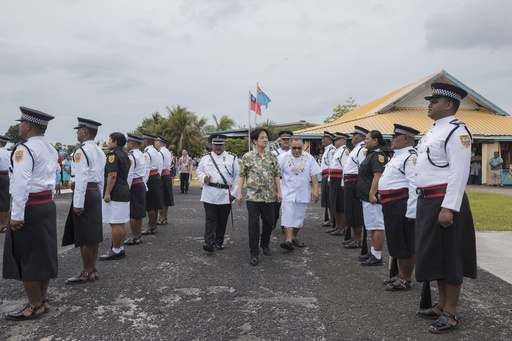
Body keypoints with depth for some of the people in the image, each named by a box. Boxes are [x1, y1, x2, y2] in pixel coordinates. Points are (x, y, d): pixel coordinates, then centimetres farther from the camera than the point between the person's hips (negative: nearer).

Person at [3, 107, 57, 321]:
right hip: (47, 205, 9)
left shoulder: (25, 149, -16)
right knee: (44, 254, 14)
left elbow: (21, 184, -21)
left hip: (30, 207, -9)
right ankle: (42, 301, 25)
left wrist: (17, 215, -19)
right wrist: (47, 203, 16)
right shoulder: (50, 149, 11)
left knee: (26, 257, 3)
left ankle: (35, 307, 12)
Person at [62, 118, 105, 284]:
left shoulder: (81, 151, -14)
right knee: (94, 233, 13)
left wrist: (78, 203, -17)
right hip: (96, 193, 9)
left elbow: (81, 178, -19)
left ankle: (87, 273, 9)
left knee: (83, 235, 0)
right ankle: (93, 269, 22)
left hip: (85, 194, -9)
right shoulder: (99, 151, 13)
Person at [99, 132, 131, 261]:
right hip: (125, 192, 10)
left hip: (115, 195, -10)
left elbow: (112, 175, -21)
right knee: (122, 223, 13)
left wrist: (107, 193, -19)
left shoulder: (113, 155, -13)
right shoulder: (124, 155, 17)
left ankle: (116, 251, 0)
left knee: (115, 224, -5)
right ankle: (121, 249, 20)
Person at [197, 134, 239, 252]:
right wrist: (204, 178, -8)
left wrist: (234, 193, -1)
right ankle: (209, 242, -8)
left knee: (222, 220, 7)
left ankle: (219, 242, 20)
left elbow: (237, 176, 6)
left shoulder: (232, 158, 7)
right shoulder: (206, 158, 11)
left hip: (225, 195, 0)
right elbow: (199, 171, 16)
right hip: (209, 195, 0)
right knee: (210, 219, -6)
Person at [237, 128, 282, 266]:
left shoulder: (272, 156, 6)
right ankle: (254, 253, 9)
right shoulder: (247, 157, -3)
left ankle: (265, 244, 36)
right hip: (253, 196, -3)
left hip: (269, 196, 3)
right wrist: (239, 193, -4)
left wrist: (278, 191, 8)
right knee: (253, 224, -1)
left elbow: (276, 175, 11)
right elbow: (242, 175, 0)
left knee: (269, 222, 11)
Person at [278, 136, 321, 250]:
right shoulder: (283, 157, -2)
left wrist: (315, 190, -3)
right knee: (288, 215, -12)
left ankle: (294, 238, 24)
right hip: (288, 193, -2)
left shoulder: (308, 158, 4)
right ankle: (289, 240, -14)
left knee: (299, 217, 9)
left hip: (303, 193, 3)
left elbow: (314, 175, 4)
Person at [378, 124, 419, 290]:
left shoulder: (411, 157, -15)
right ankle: (401, 274, 31)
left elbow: (415, 186, -22)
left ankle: (406, 280, 12)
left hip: (401, 206, -10)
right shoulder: (397, 156, 18)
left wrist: (411, 212, -25)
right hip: (391, 207, 10)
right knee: (396, 242, 18)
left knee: (405, 244, 1)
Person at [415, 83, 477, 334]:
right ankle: (441, 305, 29)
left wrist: (448, 208, -24)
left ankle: (450, 314, 12)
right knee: (434, 255, 16)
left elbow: (459, 172, -20)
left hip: (444, 202, -9)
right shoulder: (434, 130, 17)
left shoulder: (456, 131, -13)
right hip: (427, 201, 10)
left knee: (449, 258, 0)